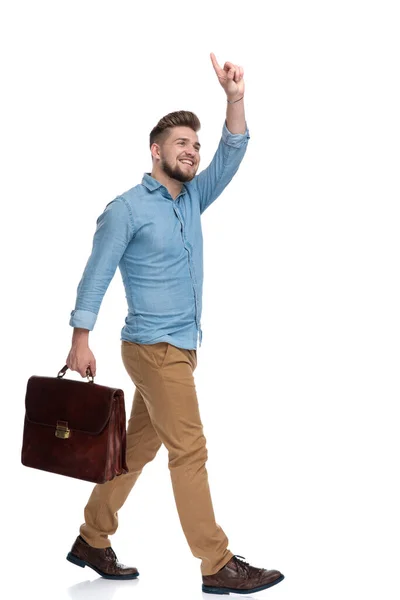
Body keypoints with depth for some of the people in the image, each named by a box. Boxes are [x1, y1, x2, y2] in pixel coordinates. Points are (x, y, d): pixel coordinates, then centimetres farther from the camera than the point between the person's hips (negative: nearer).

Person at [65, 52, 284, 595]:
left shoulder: (191, 200, 14)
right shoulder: (127, 208, -7)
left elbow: (232, 157, 5)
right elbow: (96, 275, -9)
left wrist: (235, 99, -8)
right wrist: (81, 340, -14)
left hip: (181, 347, 8)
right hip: (154, 347, -8)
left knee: (138, 447, 13)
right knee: (190, 451, -8)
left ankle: (92, 541, 24)